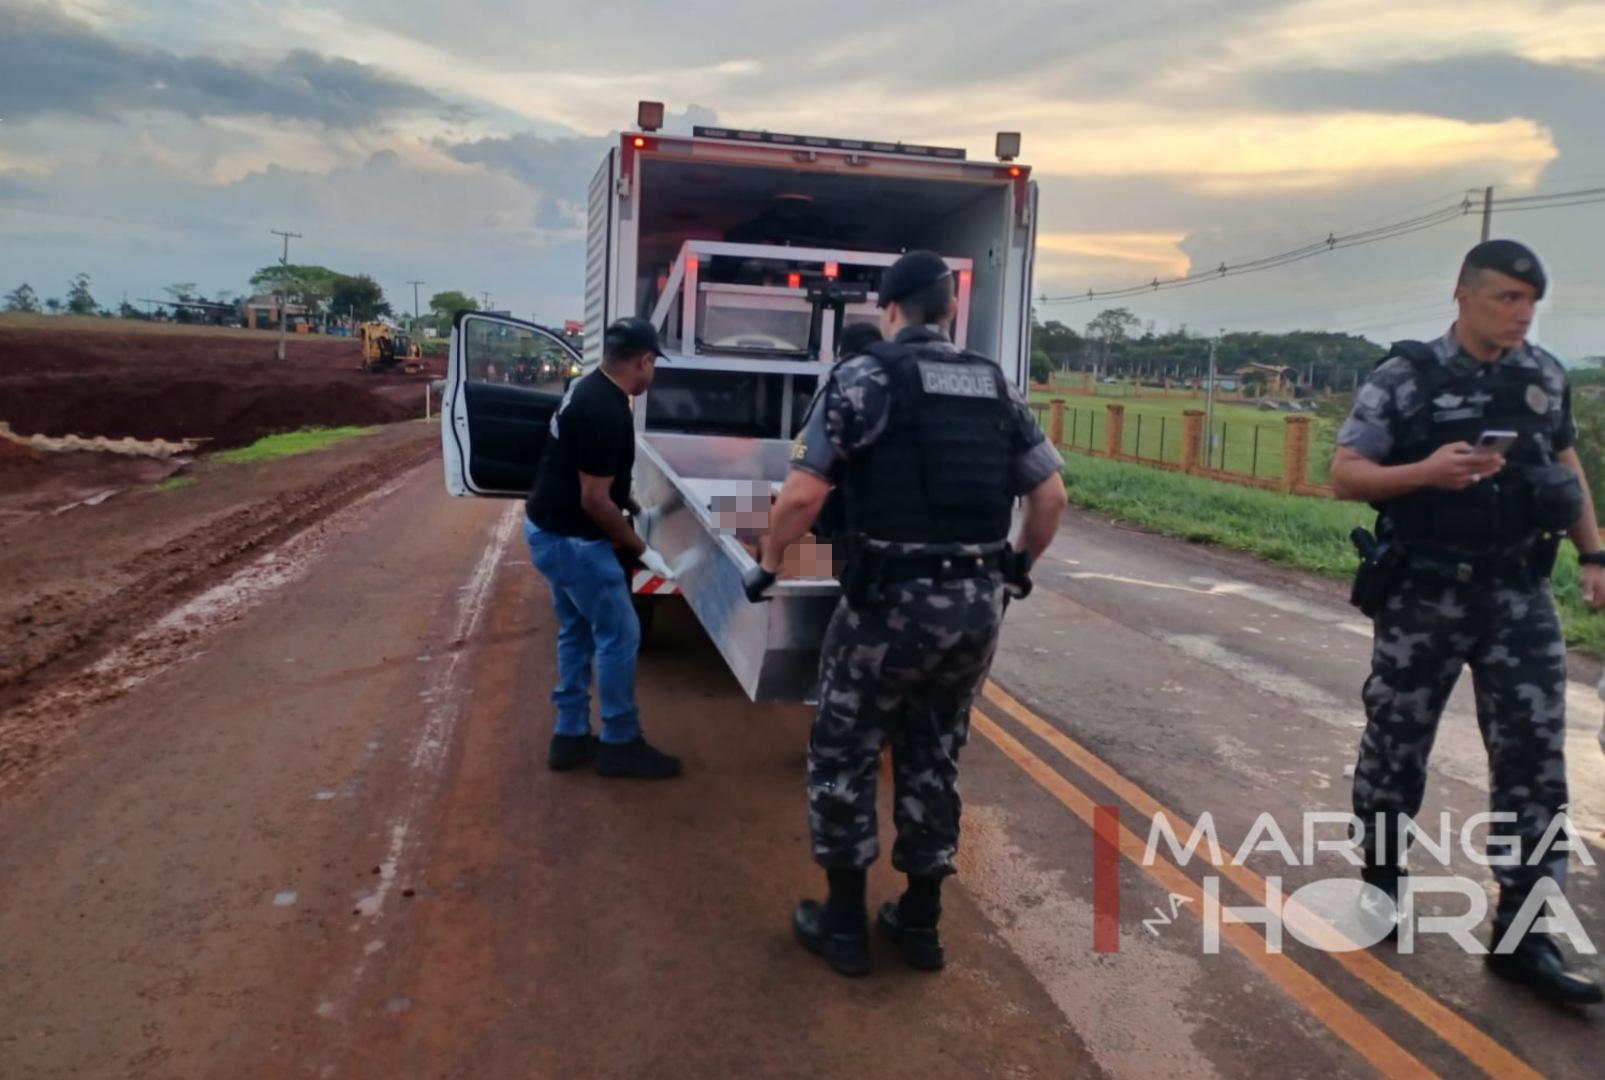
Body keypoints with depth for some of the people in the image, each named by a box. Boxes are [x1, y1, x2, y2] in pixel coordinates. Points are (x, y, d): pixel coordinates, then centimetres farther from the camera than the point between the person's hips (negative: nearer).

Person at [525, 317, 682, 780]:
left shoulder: (589, 389, 7)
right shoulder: (606, 413, -25)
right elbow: (595, 500, -24)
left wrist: (635, 508, 21)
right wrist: (641, 550, -14)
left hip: (552, 530, 10)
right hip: (571, 539, -10)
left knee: (578, 632, 18)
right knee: (620, 635, 0)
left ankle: (570, 736, 25)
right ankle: (620, 744, 12)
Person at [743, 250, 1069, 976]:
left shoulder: (864, 376, -5)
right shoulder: (996, 385, 11)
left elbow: (803, 493, -13)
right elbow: (1051, 494, 11)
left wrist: (767, 564, 2)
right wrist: (1019, 565, 26)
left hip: (890, 600, -5)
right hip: (976, 607, 5)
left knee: (843, 755, 13)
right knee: (933, 760, 19)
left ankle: (843, 923, 21)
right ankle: (920, 923, 29)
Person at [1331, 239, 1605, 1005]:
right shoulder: (1405, 377, -7)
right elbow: (1344, 475, -9)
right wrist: (1426, 471, -25)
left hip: (1519, 594, 4)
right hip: (1425, 592, -3)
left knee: (1535, 757, 0)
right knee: (1396, 741, 9)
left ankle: (1522, 935, 8)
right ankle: (1380, 876, 32)